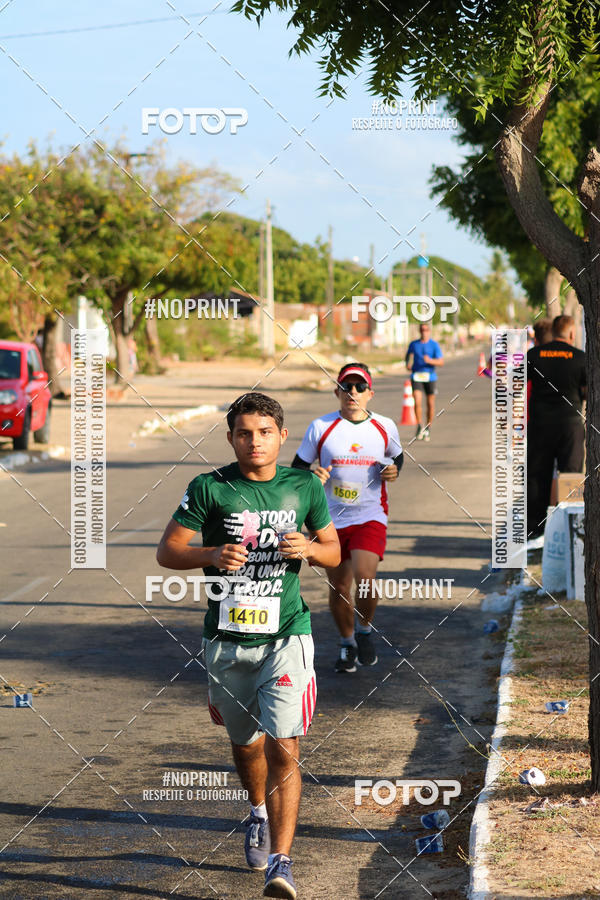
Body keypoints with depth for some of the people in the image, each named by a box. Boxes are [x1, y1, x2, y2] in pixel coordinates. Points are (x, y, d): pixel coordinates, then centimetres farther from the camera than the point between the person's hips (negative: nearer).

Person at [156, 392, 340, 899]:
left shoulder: (304, 487, 2)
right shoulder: (209, 489, -4)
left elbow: (334, 552, 13)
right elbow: (167, 551, -1)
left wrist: (309, 548, -10)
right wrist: (212, 556, -20)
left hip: (286, 634, -1)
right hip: (227, 637, 1)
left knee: (283, 748, -13)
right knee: (245, 743, 17)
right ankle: (260, 813, 49)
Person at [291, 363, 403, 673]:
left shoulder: (384, 427, 1)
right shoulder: (320, 427, -4)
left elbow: (397, 457, 20)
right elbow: (297, 467, 4)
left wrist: (393, 470, -2)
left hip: (370, 517, -1)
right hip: (331, 519, 1)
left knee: (364, 576, -21)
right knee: (338, 587, 8)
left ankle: (365, 630, 8)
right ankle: (347, 643, 33)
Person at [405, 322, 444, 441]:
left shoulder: (434, 345, -2)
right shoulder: (413, 344, 6)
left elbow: (441, 362, -8)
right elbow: (408, 354, 26)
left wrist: (430, 361, -26)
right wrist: (408, 364, 7)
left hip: (430, 377, -1)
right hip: (416, 376, 1)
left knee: (430, 404, 6)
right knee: (417, 402, -14)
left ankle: (428, 428, 21)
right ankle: (419, 426, 0)